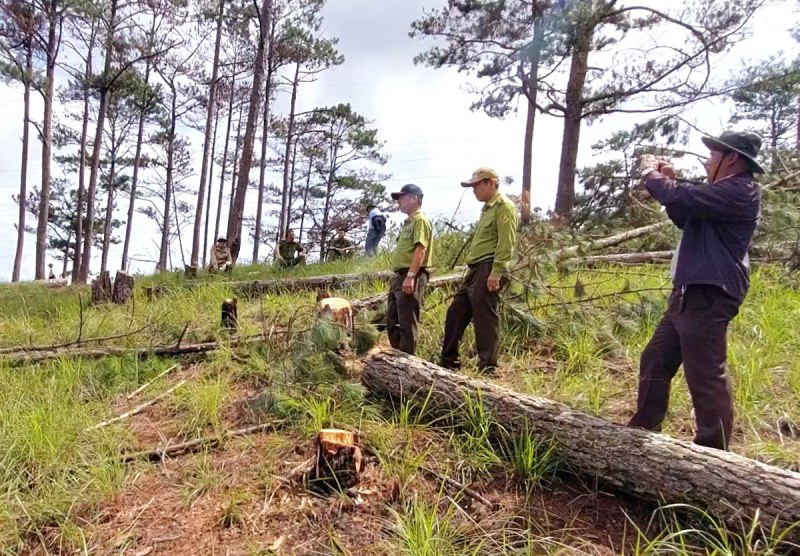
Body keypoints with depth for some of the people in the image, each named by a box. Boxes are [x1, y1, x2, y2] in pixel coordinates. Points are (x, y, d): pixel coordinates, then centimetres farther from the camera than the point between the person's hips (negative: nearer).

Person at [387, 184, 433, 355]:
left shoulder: (420, 220, -8)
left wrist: (410, 276, -26)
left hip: (411, 277, -10)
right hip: (399, 277, 10)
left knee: (407, 323, -6)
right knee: (392, 322, 14)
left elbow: (420, 250, -19)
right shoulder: (409, 221, 22)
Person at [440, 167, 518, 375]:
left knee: (485, 317, -8)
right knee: (456, 312, 11)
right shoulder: (487, 208, 23)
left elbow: (506, 243, -17)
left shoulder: (503, 206, -7)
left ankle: (488, 368, 0)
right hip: (475, 269, 10)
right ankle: (449, 362, 19)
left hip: (489, 269, -10)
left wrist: (496, 272, -23)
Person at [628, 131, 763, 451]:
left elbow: (681, 200, -21)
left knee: (706, 377, -6)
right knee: (655, 360, 15)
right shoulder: (726, 191, 21)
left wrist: (652, 176, -1)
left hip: (708, 297, -11)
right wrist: (669, 182, 17)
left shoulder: (739, 192, -13)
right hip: (690, 293, 11)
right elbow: (687, 219, 30)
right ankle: (644, 430, 26)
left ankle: (713, 453, 5)